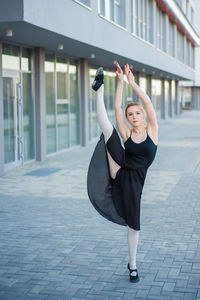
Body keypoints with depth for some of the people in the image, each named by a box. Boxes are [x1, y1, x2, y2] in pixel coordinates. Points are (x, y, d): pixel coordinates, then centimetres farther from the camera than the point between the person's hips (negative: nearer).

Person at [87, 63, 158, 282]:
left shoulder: (152, 130, 2)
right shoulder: (127, 133, 5)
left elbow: (147, 102, -8)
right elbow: (117, 107, -2)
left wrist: (132, 82, -9)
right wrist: (120, 81, -3)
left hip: (133, 180, -1)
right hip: (118, 171, 1)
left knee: (133, 224, 5)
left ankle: (132, 265, 22)